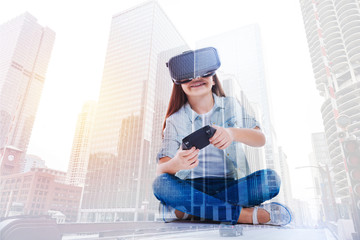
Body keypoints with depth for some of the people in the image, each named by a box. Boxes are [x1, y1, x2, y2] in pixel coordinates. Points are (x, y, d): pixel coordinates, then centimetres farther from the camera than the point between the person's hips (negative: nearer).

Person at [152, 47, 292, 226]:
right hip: (191, 188, 0)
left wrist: (233, 133, -29)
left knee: (270, 179, -24)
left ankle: (191, 210, -20)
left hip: (230, 187, 1)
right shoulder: (175, 120, 0)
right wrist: (176, 163, -35)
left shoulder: (231, 106, 6)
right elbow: (161, 170, -9)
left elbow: (260, 139, -6)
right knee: (160, 184, -30)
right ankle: (248, 214, -25)